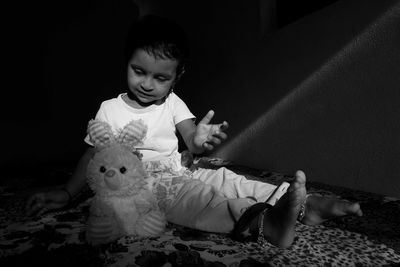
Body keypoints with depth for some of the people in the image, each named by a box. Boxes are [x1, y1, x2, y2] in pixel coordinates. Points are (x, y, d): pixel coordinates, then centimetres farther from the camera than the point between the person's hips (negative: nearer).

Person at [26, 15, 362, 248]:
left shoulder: (172, 103, 6)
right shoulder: (110, 109, 0)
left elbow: (191, 140, -6)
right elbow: (94, 155, 6)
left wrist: (201, 139, -32)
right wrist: (66, 192, 0)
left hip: (181, 173, 5)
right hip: (143, 184, -4)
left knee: (229, 179, -15)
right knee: (200, 198, -34)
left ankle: (304, 204, -18)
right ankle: (262, 222, -54)